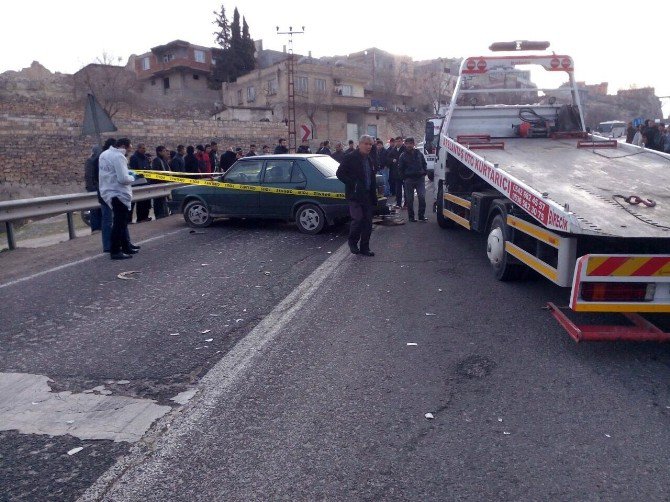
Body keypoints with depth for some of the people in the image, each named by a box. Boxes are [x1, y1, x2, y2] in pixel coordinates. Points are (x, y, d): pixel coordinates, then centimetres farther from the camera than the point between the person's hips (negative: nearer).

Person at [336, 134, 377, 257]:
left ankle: (364, 248, 15)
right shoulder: (350, 158, -8)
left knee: (367, 222, 6)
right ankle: (352, 242, 12)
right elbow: (340, 173, -11)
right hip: (355, 196, -7)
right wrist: (352, 184, -16)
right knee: (358, 219, -13)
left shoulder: (369, 159, 16)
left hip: (368, 196, 7)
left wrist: (374, 195, 15)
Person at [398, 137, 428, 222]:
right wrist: (404, 177, -1)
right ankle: (411, 216, 12)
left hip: (420, 178, 1)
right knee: (409, 199, 3)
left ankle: (421, 216, 1)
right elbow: (400, 168, 6)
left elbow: (424, 164, 17)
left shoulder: (419, 154, 8)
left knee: (422, 197, -8)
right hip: (409, 180, -1)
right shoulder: (403, 156, 2)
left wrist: (425, 172, 4)